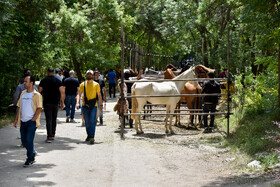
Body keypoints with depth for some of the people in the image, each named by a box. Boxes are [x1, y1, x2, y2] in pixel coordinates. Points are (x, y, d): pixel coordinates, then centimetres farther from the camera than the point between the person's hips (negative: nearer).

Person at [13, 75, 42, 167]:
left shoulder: (36, 95, -8)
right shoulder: (23, 93, 12)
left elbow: (39, 108, -12)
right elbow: (19, 107, 17)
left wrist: (33, 120, -15)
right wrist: (16, 119, 12)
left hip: (31, 121, -6)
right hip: (23, 121, 6)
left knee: (29, 140, -6)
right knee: (24, 140, 10)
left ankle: (30, 159, 7)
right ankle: (32, 152, 34)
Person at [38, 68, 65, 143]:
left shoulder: (43, 81, -1)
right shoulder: (58, 81, 0)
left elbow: (39, 92, 2)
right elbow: (62, 92, -5)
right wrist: (62, 103, 2)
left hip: (47, 103, -2)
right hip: (55, 103, 2)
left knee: (48, 120, -5)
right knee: (54, 119, 18)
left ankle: (49, 137, -14)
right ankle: (53, 134, 25)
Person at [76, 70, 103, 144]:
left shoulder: (96, 84, 5)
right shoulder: (82, 84, 6)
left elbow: (99, 95, 9)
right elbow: (79, 94, 2)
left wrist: (101, 104, 5)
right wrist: (77, 102, -12)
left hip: (93, 105, -2)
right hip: (85, 105, 2)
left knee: (92, 121, -12)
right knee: (87, 122, 9)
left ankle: (92, 137, -16)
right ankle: (89, 135, 23)